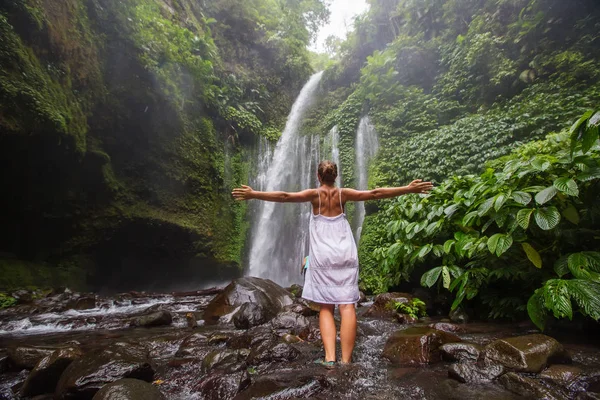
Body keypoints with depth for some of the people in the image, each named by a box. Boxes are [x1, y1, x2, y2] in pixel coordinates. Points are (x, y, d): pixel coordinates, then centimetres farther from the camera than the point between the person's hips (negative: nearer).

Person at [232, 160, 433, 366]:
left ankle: (330, 357, -3)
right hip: (345, 254, 1)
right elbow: (375, 193, 1)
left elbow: (285, 196, -11)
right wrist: (409, 189, 5)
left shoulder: (314, 194, 0)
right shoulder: (343, 193, 4)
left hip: (323, 256, -1)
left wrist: (253, 194, -12)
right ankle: (346, 360, -1)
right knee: (347, 305, -1)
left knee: (326, 307, 6)